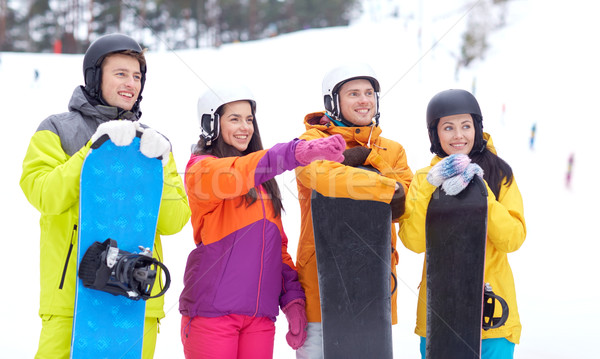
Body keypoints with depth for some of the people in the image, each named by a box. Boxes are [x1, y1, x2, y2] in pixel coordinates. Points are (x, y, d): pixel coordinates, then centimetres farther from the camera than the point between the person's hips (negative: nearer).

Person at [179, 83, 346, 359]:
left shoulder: (263, 180, 20)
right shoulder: (201, 167, 0)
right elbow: (232, 177, -23)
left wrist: (292, 296, 4)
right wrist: (298, 153, -36)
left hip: (260, 313, 6)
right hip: (212, 311, -6)